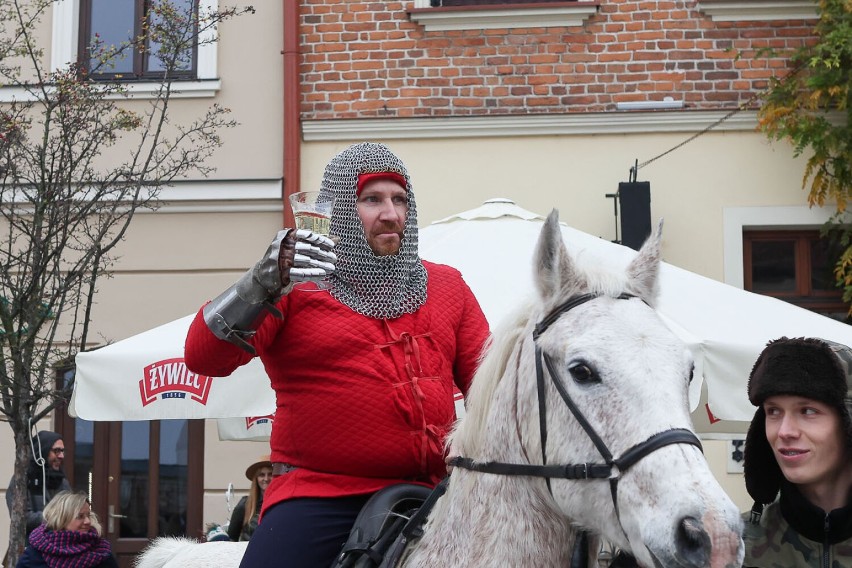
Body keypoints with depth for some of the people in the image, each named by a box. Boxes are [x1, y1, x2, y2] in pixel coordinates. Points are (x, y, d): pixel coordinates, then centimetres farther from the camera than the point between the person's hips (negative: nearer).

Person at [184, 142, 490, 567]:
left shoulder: (447, 287, 15)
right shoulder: (293, 288, 1)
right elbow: (202, 358, -10)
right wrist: (266, 283, -23)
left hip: (426, 495, 4)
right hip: (319, 496, -4)